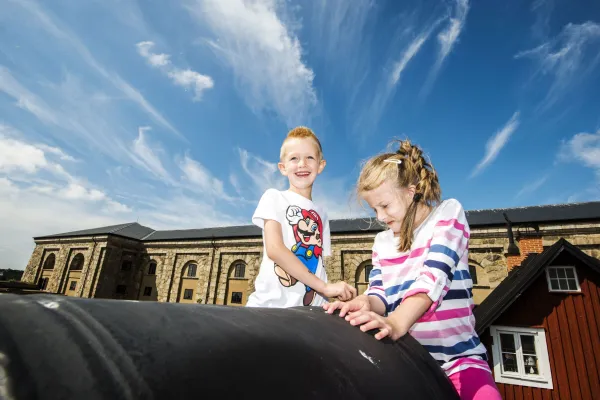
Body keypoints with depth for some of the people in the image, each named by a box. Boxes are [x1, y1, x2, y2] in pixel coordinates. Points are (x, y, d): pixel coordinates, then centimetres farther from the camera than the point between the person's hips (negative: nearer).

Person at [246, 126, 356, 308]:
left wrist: (336, 293, -3)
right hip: (271, 305, -3)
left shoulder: (321, 213, 16)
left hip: (311, 308, 4)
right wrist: (324, 286, -14)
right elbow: (274, 249, -14)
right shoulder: (274, 197, 2)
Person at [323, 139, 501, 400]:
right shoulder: (382, 242, 10)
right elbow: (380, 294, 1)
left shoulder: (448, 212, -4)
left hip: (456, 355, -3)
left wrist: (398, 322, -33)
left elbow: (435, 274, -20)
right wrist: (366, 303, -22)